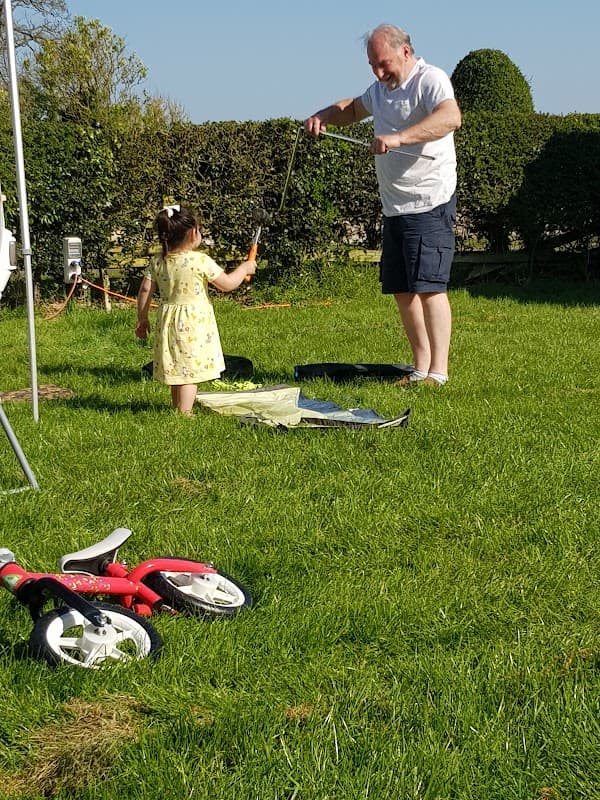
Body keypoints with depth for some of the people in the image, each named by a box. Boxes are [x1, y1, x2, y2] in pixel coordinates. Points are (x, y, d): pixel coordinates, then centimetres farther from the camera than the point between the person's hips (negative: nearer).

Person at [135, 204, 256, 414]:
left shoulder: (157, 261, 0)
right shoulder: (200, 261, -15)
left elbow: (145, 291, 2)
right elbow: (227, 284, -8)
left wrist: (142, 319, 14)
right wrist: (244, 268, 9)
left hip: (169, 322, 6)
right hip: (194, 323, -6)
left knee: (177, 371, 19)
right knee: (190, 372, -1)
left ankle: (177, 409, 30)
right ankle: (184, 413, -4)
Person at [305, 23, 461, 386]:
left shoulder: (430, 80, -12)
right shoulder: (381, 88, 17)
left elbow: (451, 117, -31)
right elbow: (353, 109, 35)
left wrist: (398, 138, -40)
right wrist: (323, 116, 13)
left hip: (429, 204, -9)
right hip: (394, 207, 9)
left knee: (429, 286, -14)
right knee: (401, 289, 9)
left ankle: (438, 371, -12)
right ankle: (421, 366, 17)